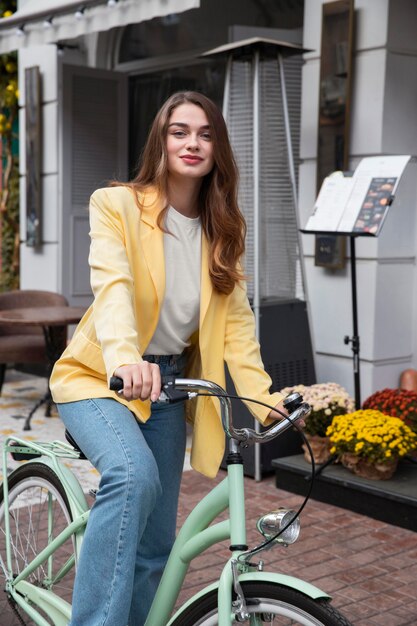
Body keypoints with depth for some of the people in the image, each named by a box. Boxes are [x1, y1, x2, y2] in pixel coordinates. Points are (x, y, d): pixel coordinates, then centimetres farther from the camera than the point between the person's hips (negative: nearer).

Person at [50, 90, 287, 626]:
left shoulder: (223, 229, 4)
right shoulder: (117, 205, -11)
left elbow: (236, 319, -2)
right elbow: (112, 283, -28)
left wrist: (262, 397, -16)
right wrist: (125, 359, -47)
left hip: (169, 384, 5)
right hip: (101, 378, -5)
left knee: (155, 545, 8)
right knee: (134, 476, -35)